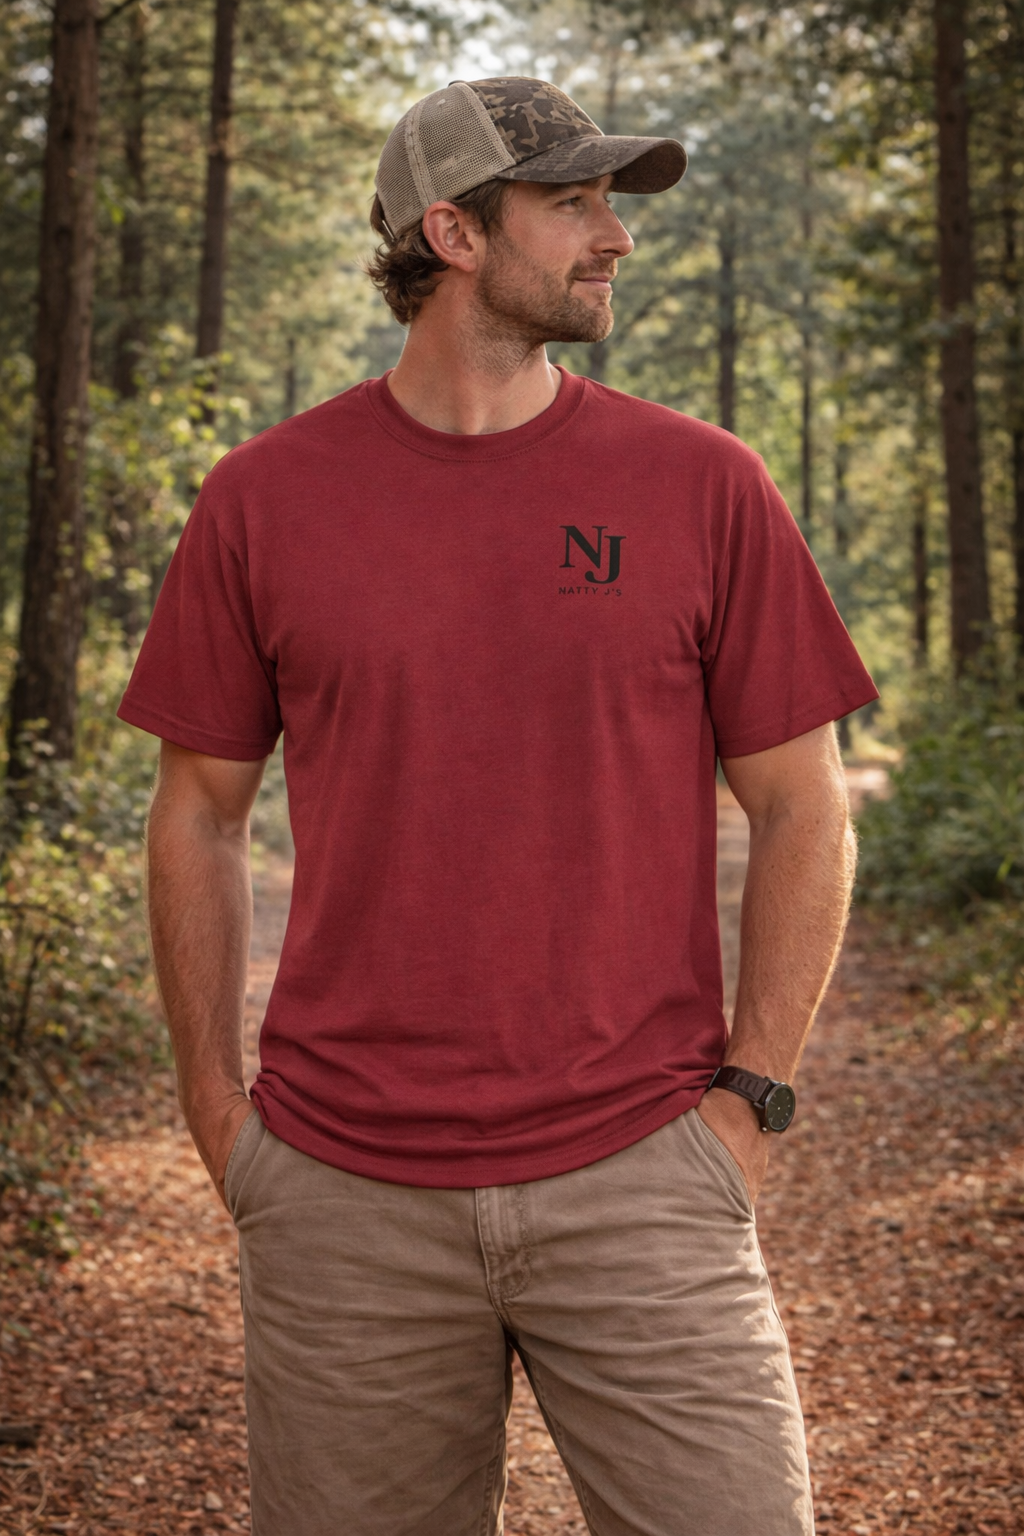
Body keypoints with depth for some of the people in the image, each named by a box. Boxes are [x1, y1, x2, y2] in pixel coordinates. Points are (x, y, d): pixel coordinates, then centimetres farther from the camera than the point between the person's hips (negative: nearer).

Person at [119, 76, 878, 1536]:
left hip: (638, 1179, 0)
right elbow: (200, 813, 10)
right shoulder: (266, 498, 3)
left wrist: (749, 1094, -1)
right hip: (345, 1201, 1)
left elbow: (803, 812, 5)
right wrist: (215, 1106, 6)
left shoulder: (702, 484, 1)